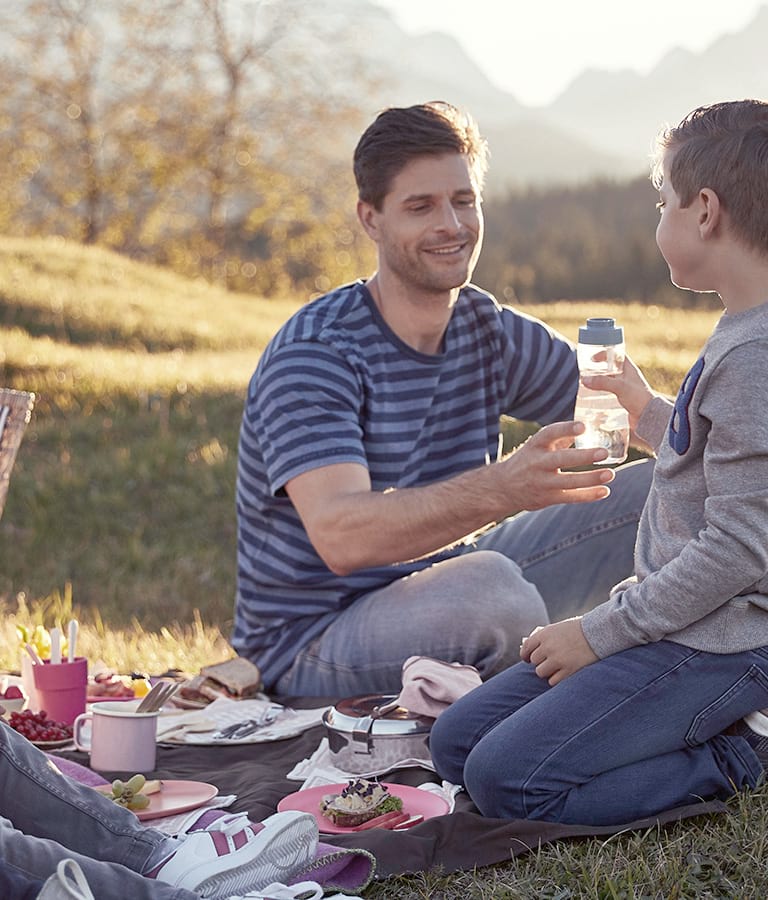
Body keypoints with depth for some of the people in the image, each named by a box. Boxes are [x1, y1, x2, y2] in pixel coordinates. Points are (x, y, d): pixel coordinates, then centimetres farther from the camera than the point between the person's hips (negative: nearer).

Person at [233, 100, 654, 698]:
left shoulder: (492, 333, 3)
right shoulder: (312, 354, -19)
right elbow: (340, 537, -35)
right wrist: (503, 488, -49)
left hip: (444, 599, 7)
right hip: (312, 647, -7)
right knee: (488, 583, -38)